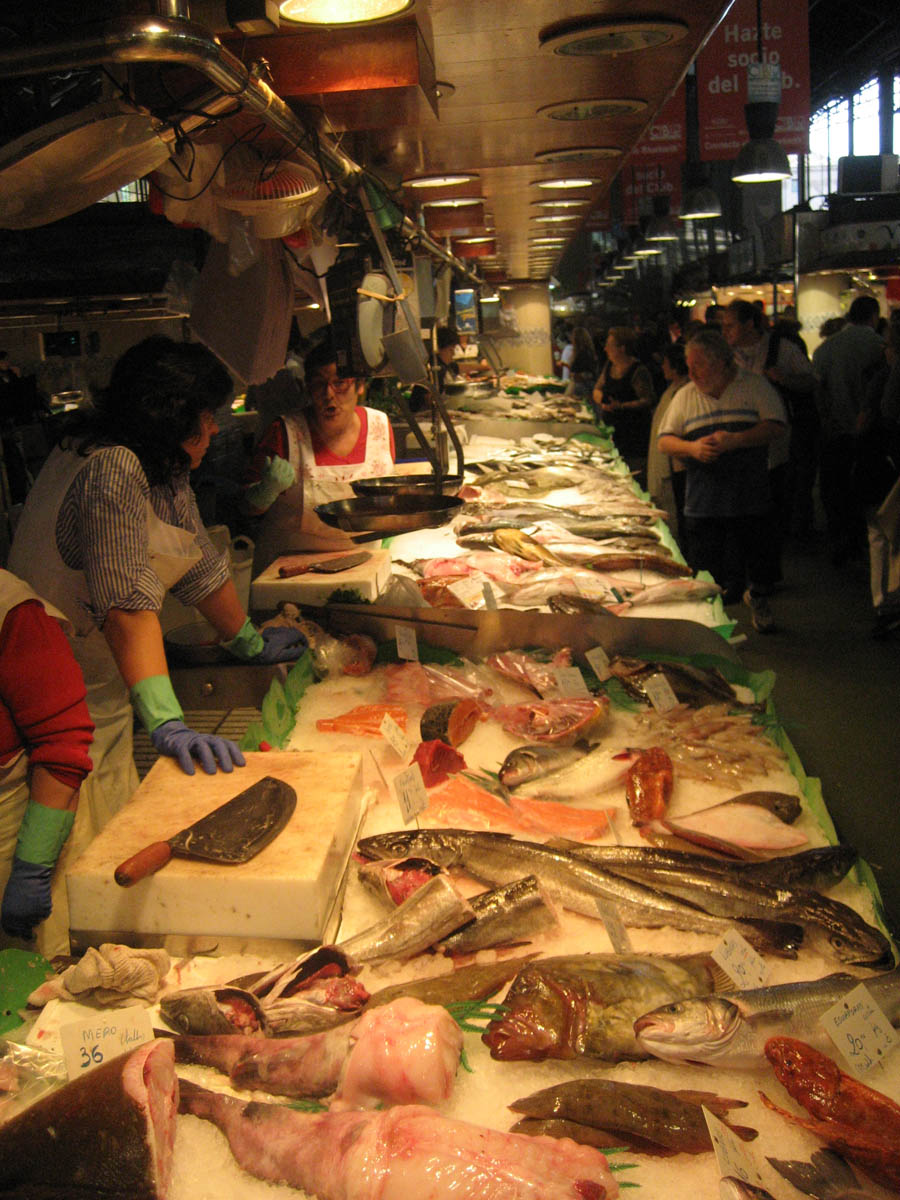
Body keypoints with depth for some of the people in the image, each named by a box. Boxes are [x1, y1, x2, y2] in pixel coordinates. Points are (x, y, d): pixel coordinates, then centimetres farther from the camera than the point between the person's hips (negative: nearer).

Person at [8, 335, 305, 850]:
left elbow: (199, 564, 17)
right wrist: (168, 723, -43)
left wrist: (252, 644, 25)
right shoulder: (113, 471, -25)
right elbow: (127, 605, -36)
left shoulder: (163, 468, 5)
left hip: (100, 686, 9)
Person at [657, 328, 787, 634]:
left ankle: (758, 599, 39)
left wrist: (734, 440, -20)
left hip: (751, 497, -1)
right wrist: (692, 448, -16)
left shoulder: (755, 386, 2)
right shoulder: (685, 396, 9)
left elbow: (776, 426, -7)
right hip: (703, 503, 1)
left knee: (758, 560, 12)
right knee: (706, 571, 3)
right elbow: (665, 441, 5)